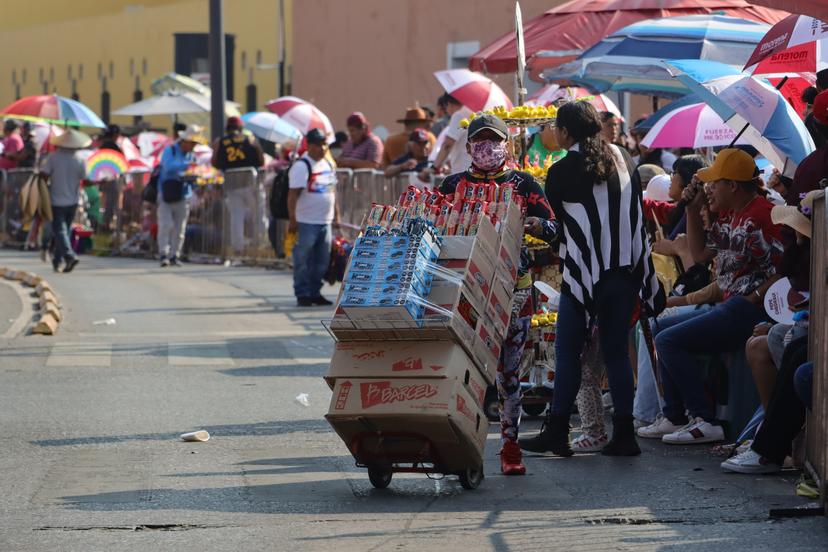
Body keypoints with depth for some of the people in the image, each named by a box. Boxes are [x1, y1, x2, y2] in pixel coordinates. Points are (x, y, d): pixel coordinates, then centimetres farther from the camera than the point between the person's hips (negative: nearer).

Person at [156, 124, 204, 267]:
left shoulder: (192, 156, 12)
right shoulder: (170, 151, -4)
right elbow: (168, 167, -21)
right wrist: (186, 165, -28)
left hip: (182, 197, 4)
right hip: (166, 196, -4)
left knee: (179, 229, 2)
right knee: (165, 226, -12)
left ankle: (175, 255, 8)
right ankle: (164, 254, -12)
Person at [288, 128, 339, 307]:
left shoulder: (329, 164, 13)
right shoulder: (301, 166, -12)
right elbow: (293, 195, -16)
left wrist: (336, 215, 19)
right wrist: (292, 220, -19)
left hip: (325, 221, 8)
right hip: (306, 223, -8)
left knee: (322, 261, 10)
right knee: (303, 261, -2)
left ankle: (315, 292, 20)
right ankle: (302, 294, 3)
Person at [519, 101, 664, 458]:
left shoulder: (560, 173, -6)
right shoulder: (623, 160, 8)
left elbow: (561, 224, 5)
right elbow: (637, 212, 11)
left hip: (584, 274, -5)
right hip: (626, 269, 5)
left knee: (567, 352, 2)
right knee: (617, 352, 8)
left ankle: (557, 432, 2)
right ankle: (624, 434, 5)